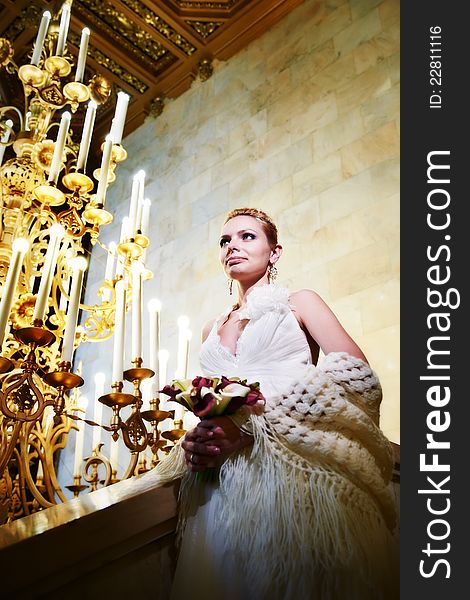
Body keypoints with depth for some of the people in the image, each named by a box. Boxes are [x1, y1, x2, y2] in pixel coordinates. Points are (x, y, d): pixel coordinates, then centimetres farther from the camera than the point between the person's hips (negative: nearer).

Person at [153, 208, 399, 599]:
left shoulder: (299, 303, 8)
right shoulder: (212, 331, 23)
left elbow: (358, 377, -7)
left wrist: (257, 420, -17)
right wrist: (195, 441, 2)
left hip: (296, 469, -4)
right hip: (225, 482, 5)